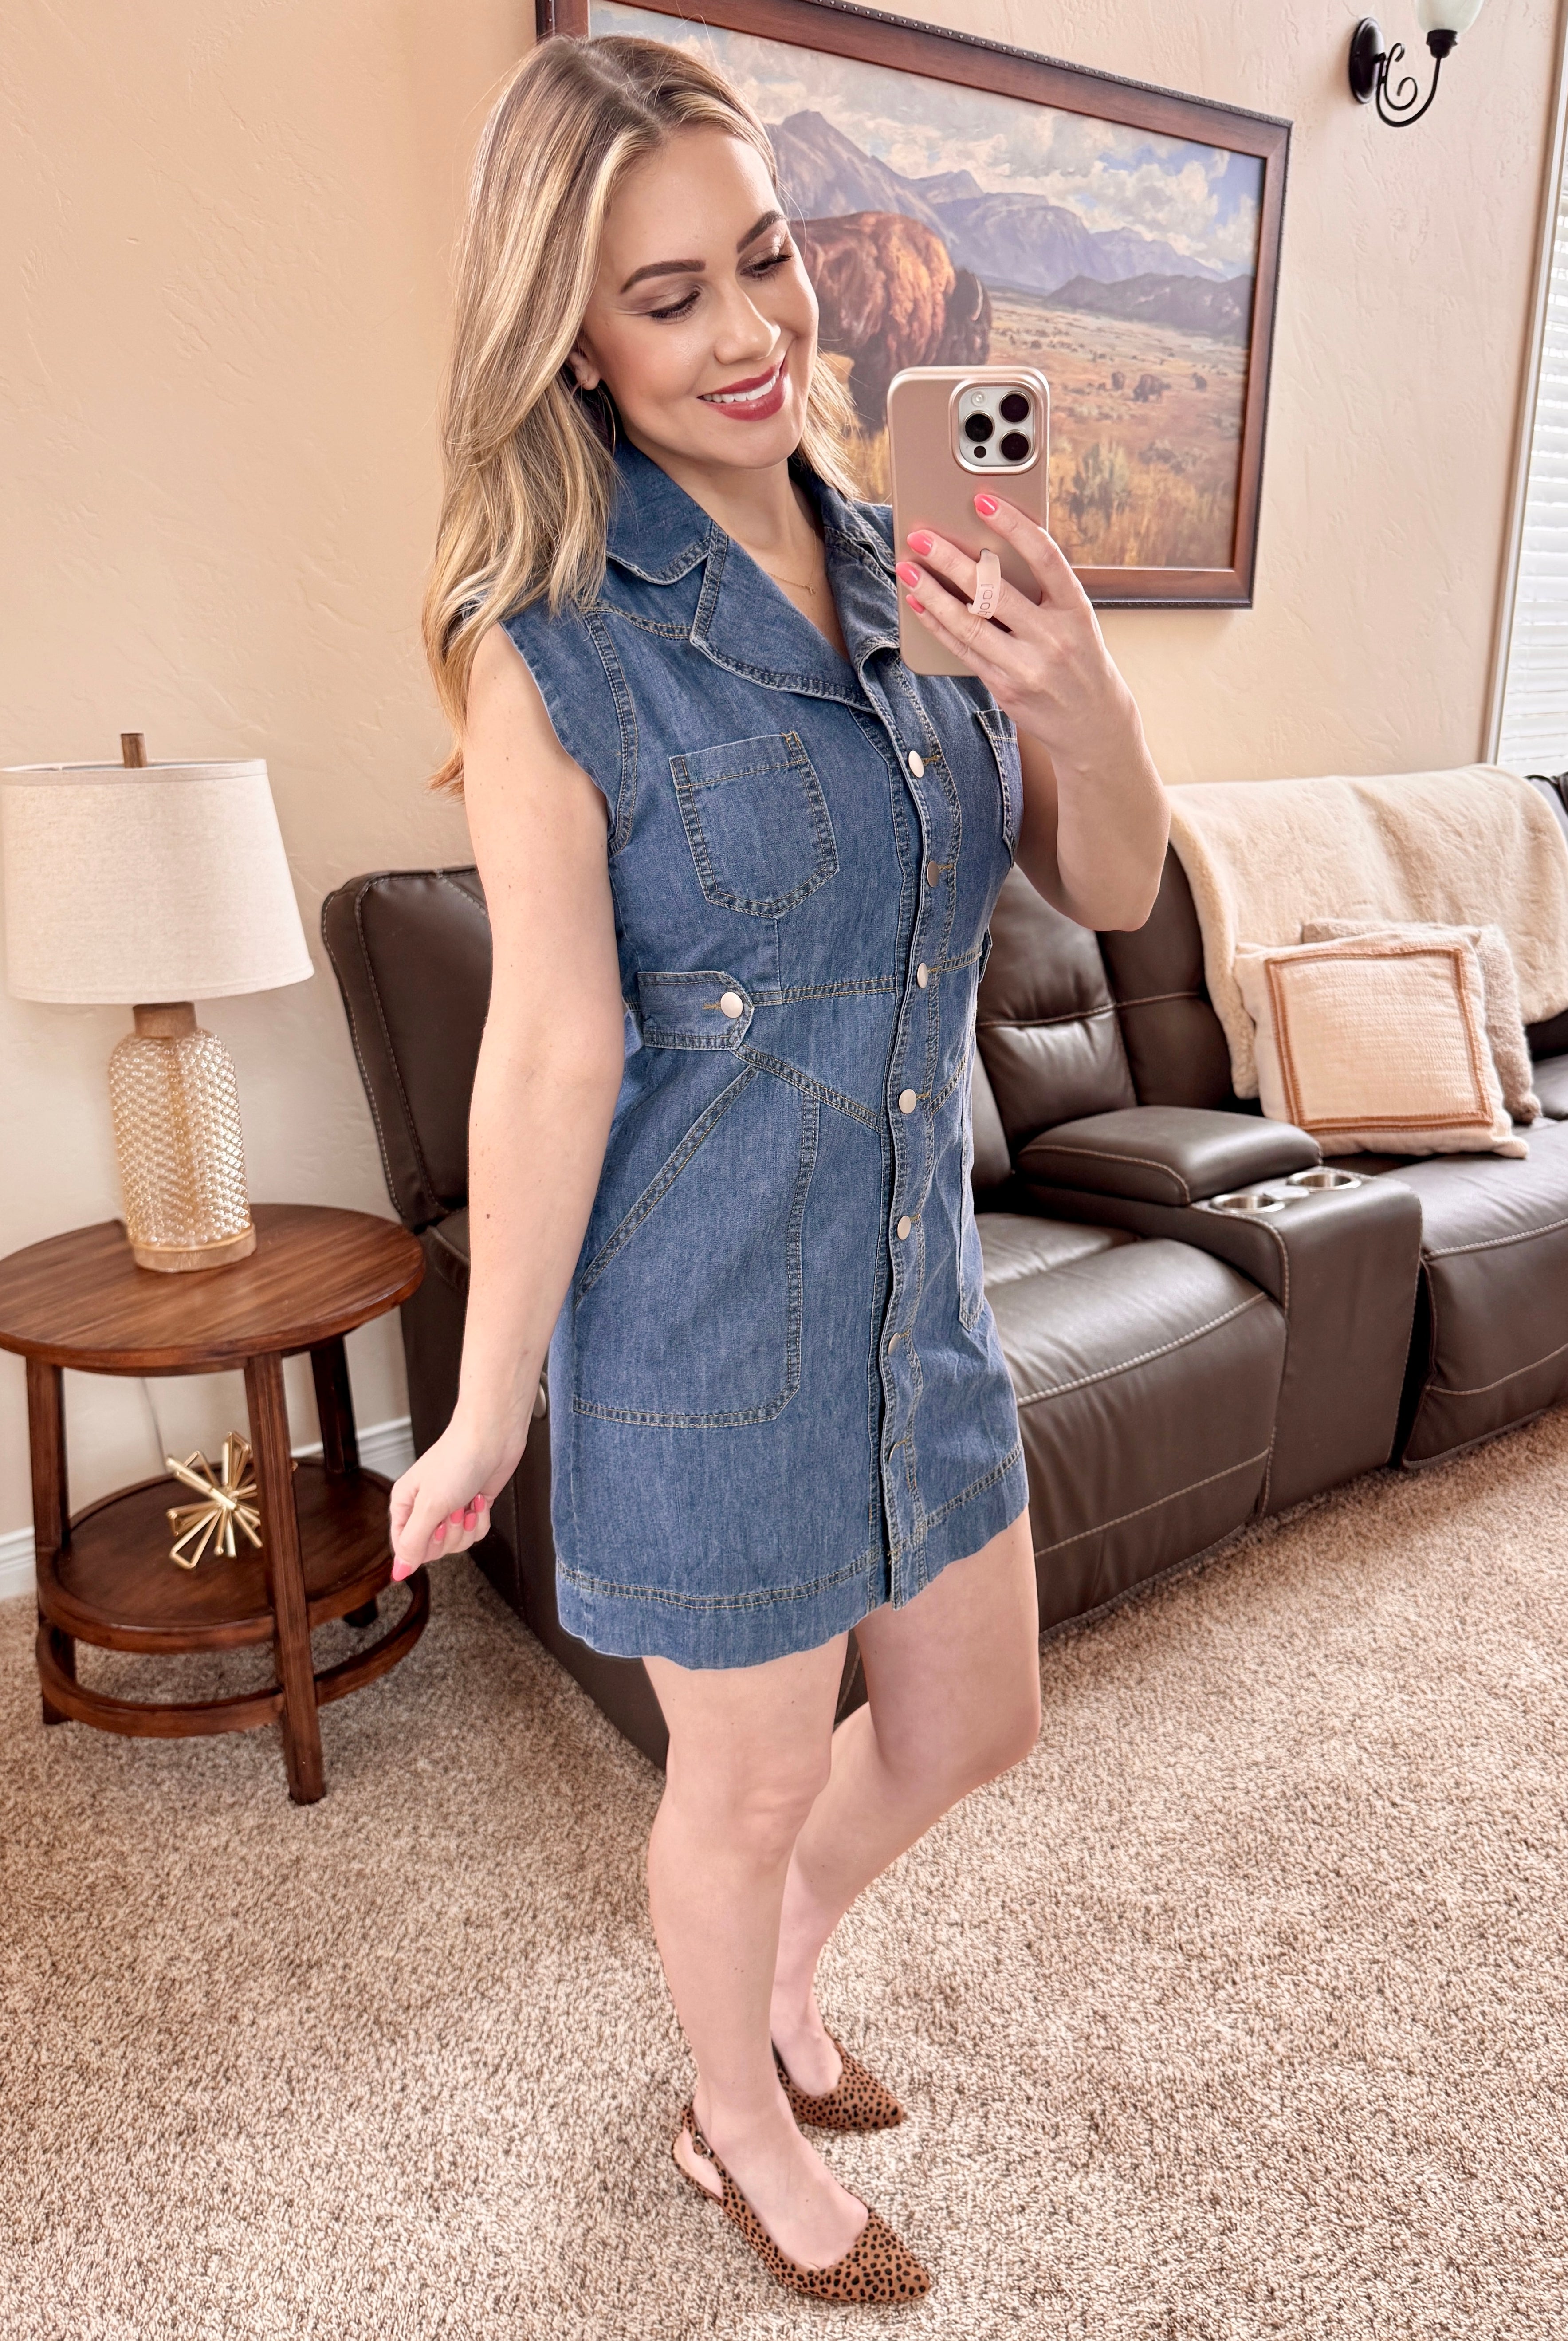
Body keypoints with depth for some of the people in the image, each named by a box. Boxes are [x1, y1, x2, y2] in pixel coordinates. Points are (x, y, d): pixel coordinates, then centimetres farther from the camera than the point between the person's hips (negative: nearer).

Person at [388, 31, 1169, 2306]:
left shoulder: (894, 569, 2)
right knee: (753, 1780, 16)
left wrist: (1087, 704, -20)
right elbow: (553, 1053, -15)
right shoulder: (550, 642, -15)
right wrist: (486, 1414, -10)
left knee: (975, 1720, 22)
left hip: (916, 1282, 6)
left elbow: (1112, 889, 1)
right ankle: (743, 2124, 50)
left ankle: (785, 1963, 56)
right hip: (708, 1327, -6)